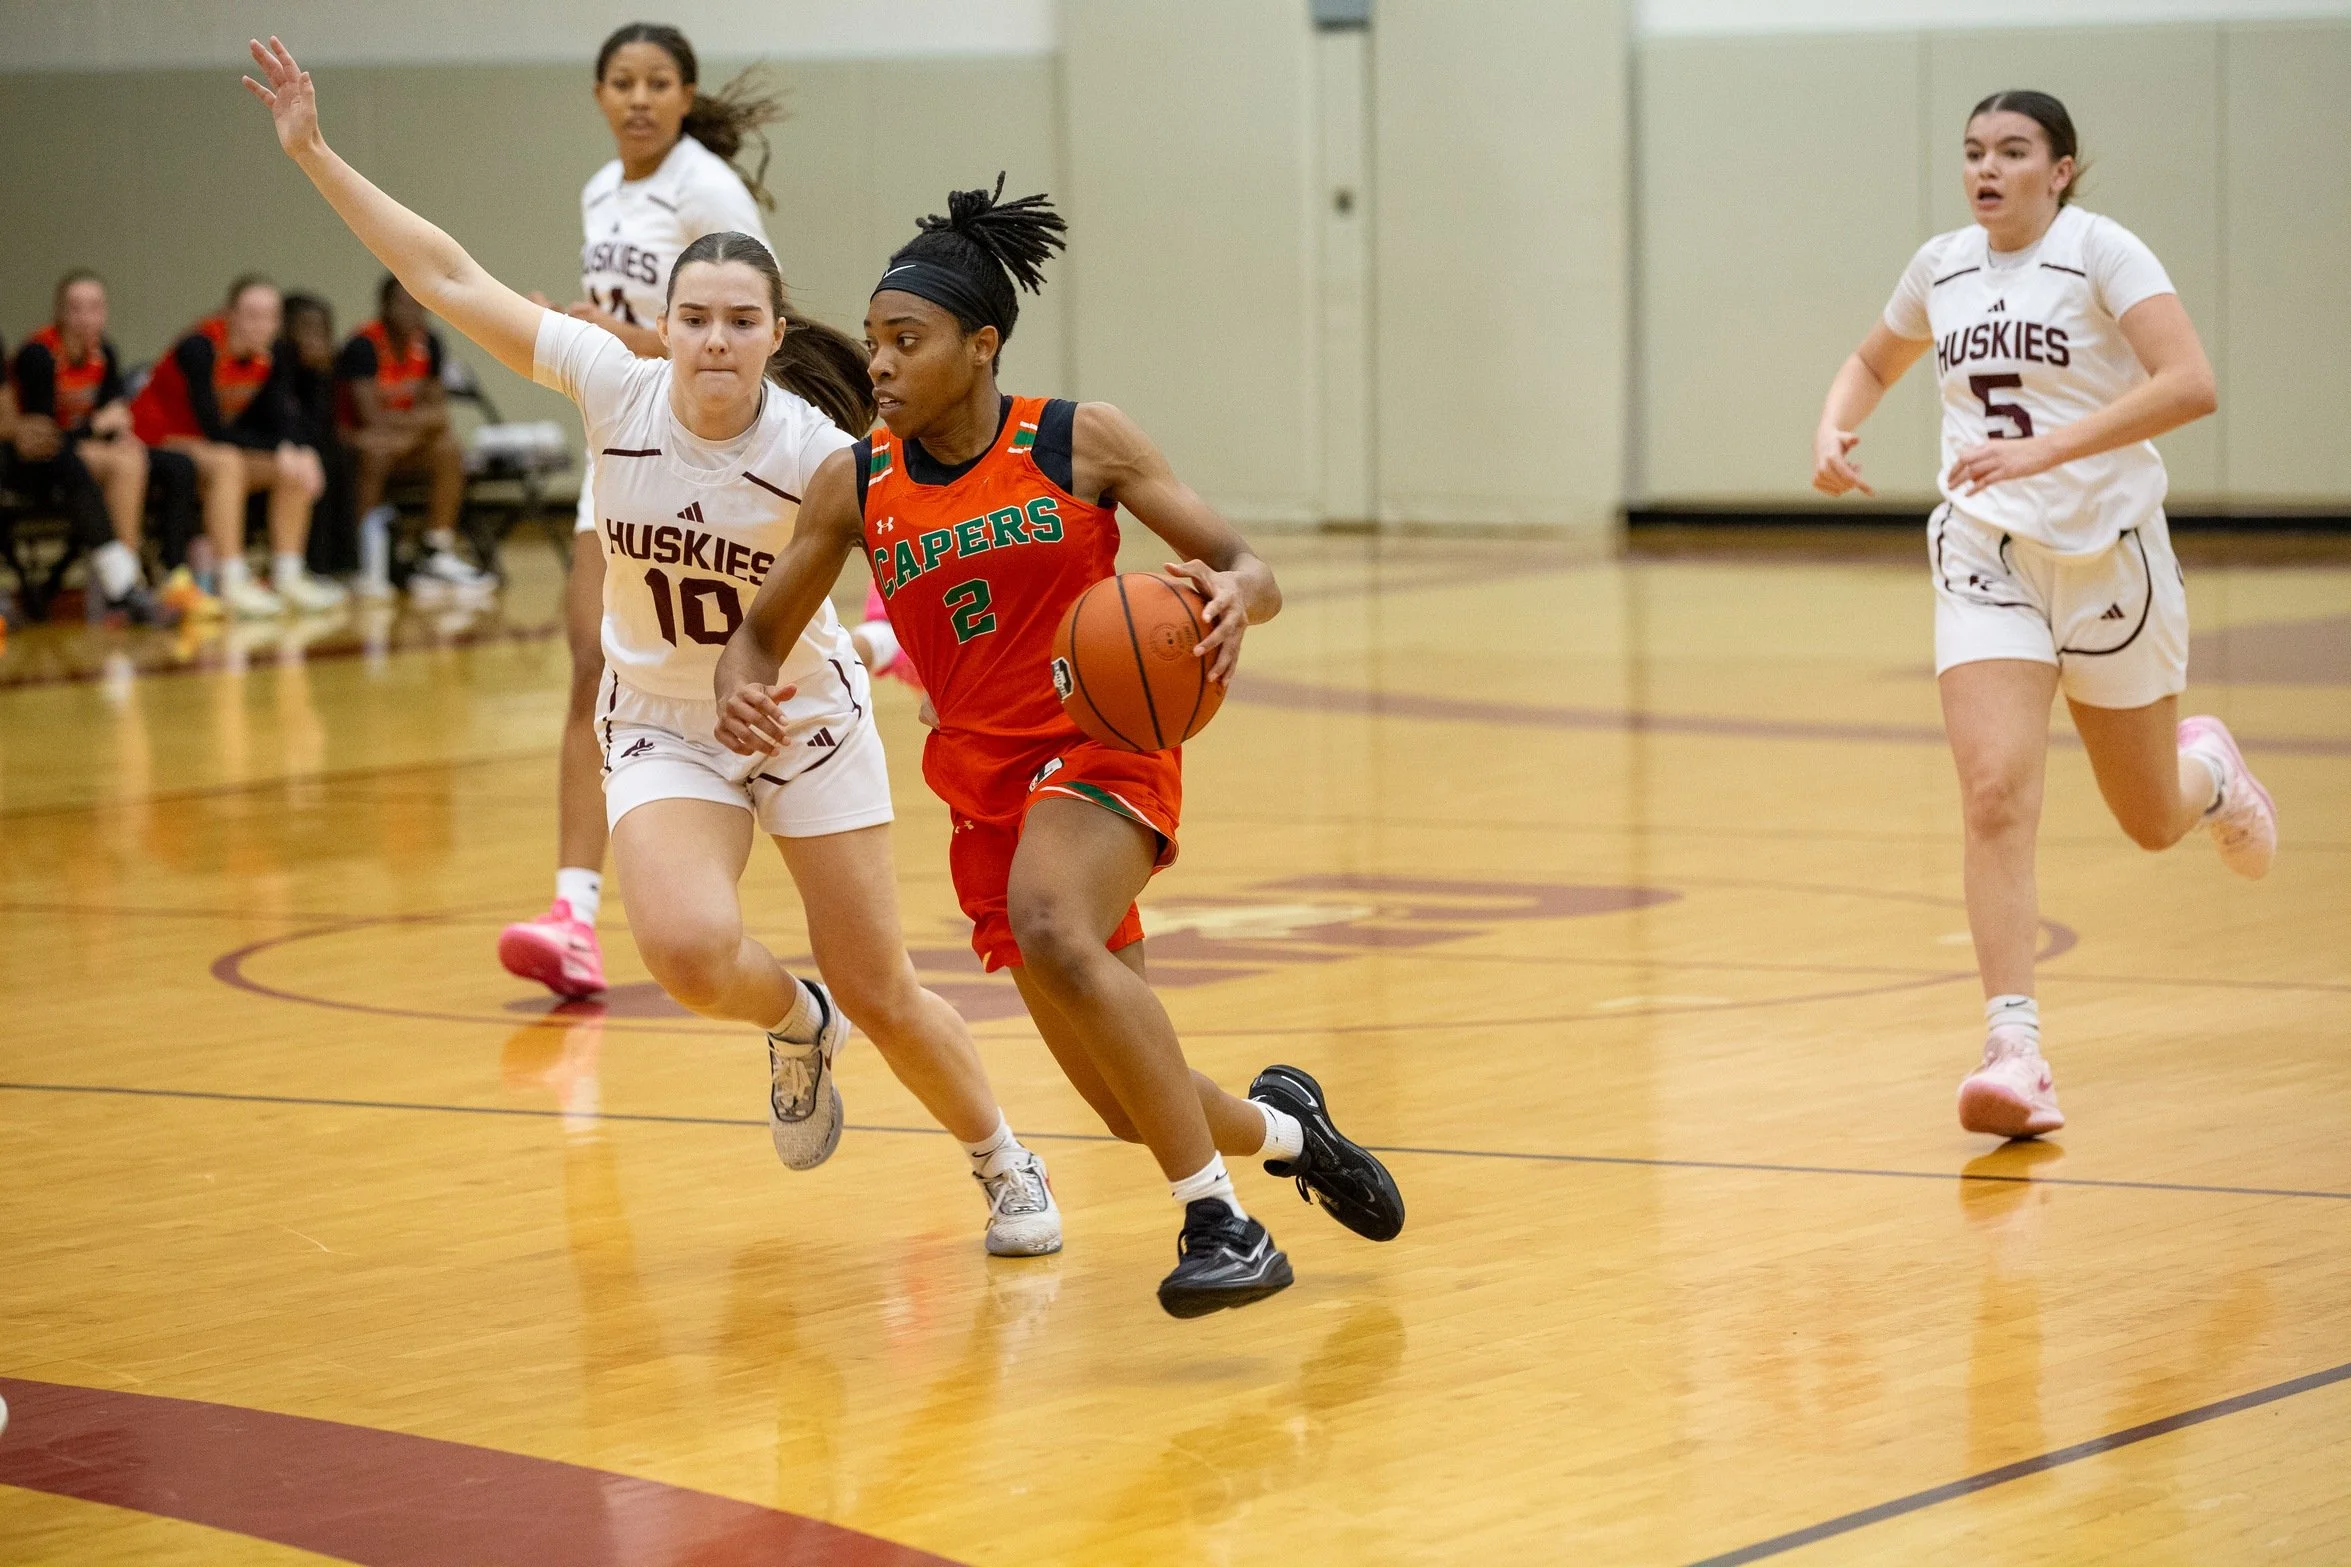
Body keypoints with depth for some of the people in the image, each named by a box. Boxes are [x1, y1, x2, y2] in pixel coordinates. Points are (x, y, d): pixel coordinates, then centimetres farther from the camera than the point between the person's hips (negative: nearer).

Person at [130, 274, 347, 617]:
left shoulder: (272, 358, -4)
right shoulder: (201, 347, -25)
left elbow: (279, 420, -7)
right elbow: (211, 427, -29)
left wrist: (295, 453, -30)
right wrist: (279, 451, -32)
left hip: (209, 446, 8)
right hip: (160, 438, -7)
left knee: (293, 470, -9)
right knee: (226, 462, -35)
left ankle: (287, 577, -9)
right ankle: (232, 585, -39)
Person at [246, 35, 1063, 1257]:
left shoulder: (818, 454, -23)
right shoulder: (615, 389, -18)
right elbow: (448, 278, -14)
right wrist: (314, 154, -14)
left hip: (810, 721, -1)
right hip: (663, 732, 1)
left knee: (881, 997, 2)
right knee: (689, 949, -26)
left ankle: (1007, 1168, 29)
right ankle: (794, 1023, 10)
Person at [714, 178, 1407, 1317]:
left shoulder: (1081, 442, -7)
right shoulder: (854, 485, 1)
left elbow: (1248, 569, -7)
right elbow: (762, 633, 9)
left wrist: (1233, 595, -32)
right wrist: (741, 696, -15)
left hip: (1103, 746, -4)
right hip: (988, 785, 4)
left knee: (1050, 928, -37)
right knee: (1136, 1108, 5)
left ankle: (1220, 1222, -31)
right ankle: (1278, 1125, 42)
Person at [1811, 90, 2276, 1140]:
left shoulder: (2099, 250, -13)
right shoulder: (1941, 266, 3)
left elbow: (2191, 386, -26)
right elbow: (1874, 362, 24)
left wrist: (2047, 449, -33)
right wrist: (1833, 429, 1)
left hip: (2109, 553, -2)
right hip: (1987, 554, 2)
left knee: (2152, 821, 13)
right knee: (1996, 793, -19)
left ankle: (2209, 770, 51)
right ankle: (2014, 1052, -20)